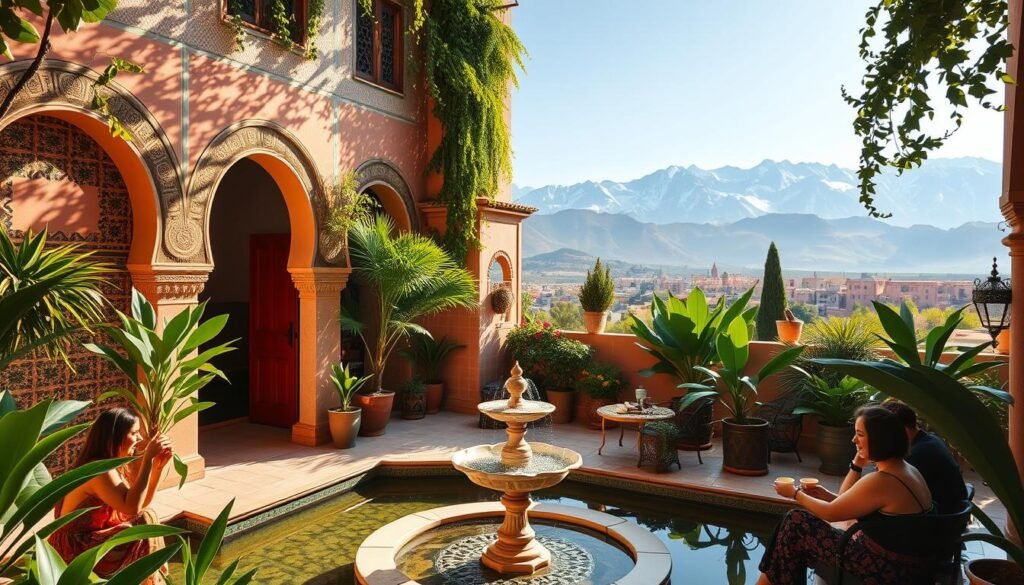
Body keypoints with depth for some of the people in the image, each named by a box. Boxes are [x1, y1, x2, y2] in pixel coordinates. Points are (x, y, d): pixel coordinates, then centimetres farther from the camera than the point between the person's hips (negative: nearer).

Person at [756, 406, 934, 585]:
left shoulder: (881, 481, -24)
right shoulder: (907, 470, 7)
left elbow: (830, 513, -11)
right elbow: (846, 501, 11)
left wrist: (795, 493, 2)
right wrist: (857, 465, 4)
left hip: (885, 568, -9)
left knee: (795, 523, -4)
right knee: (805, 521, 14)